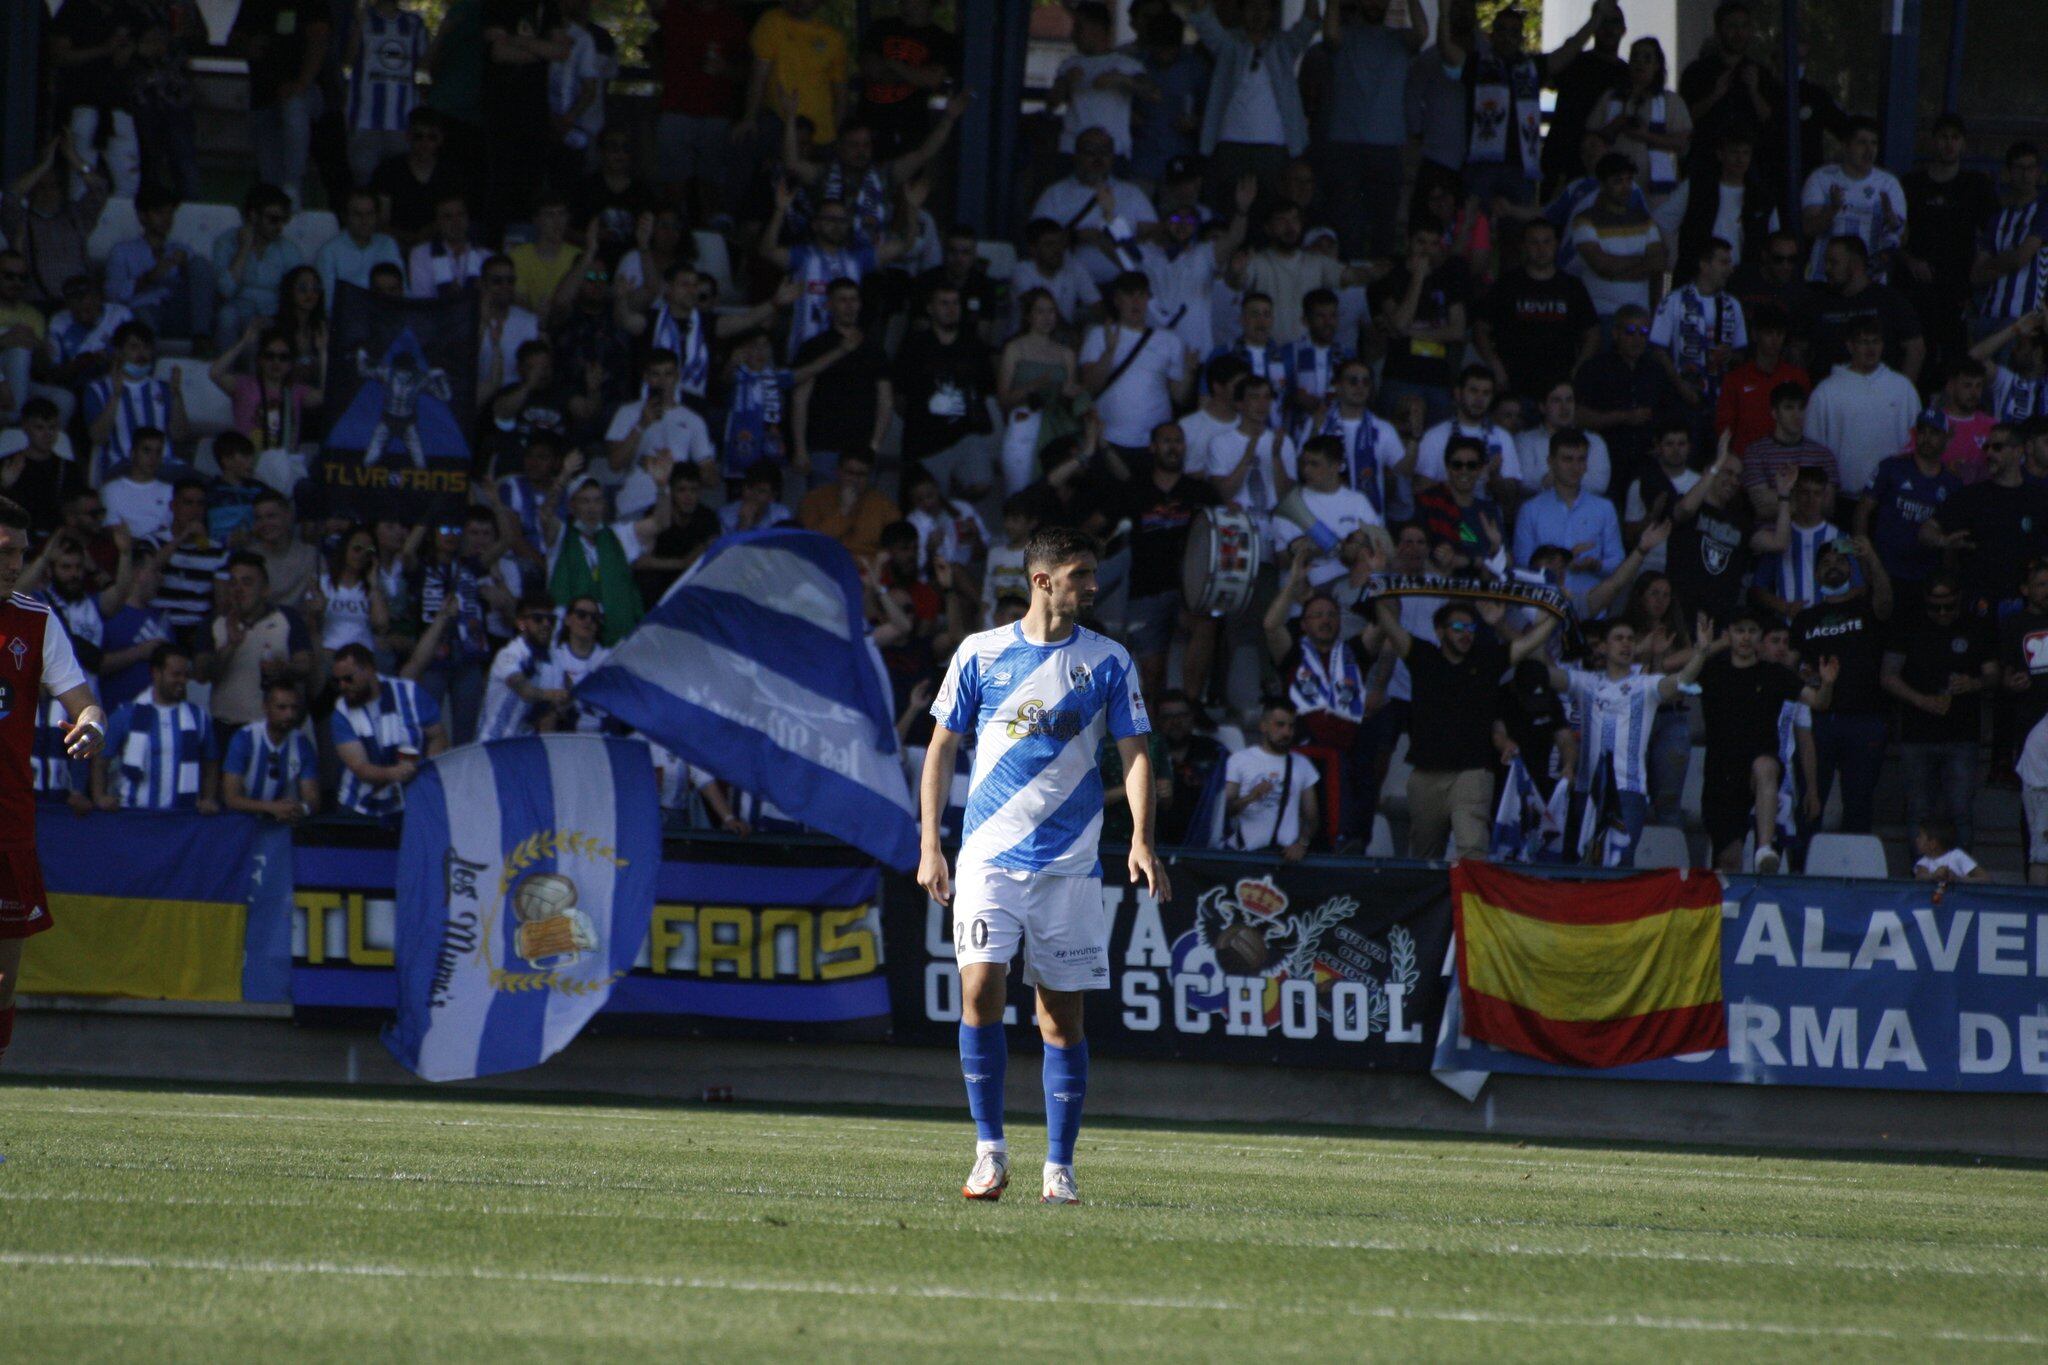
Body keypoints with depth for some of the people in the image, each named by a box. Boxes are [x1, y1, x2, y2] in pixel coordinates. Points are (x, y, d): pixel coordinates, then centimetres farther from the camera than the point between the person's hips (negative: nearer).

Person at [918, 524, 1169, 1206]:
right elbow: (942, 748, 10)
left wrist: (1141, 840, -11)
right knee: (980, 989, -14)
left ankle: (1059, 1167, 8)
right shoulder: (980, 653, 4)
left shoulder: (1108, 662, 5)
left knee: (1062, 1014, 1)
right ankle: (989, 1151, -1)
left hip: (1069, 862, 1)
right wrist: (930, 846, 3)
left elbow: (1135, 753, 4)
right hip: (989, 857, -1)